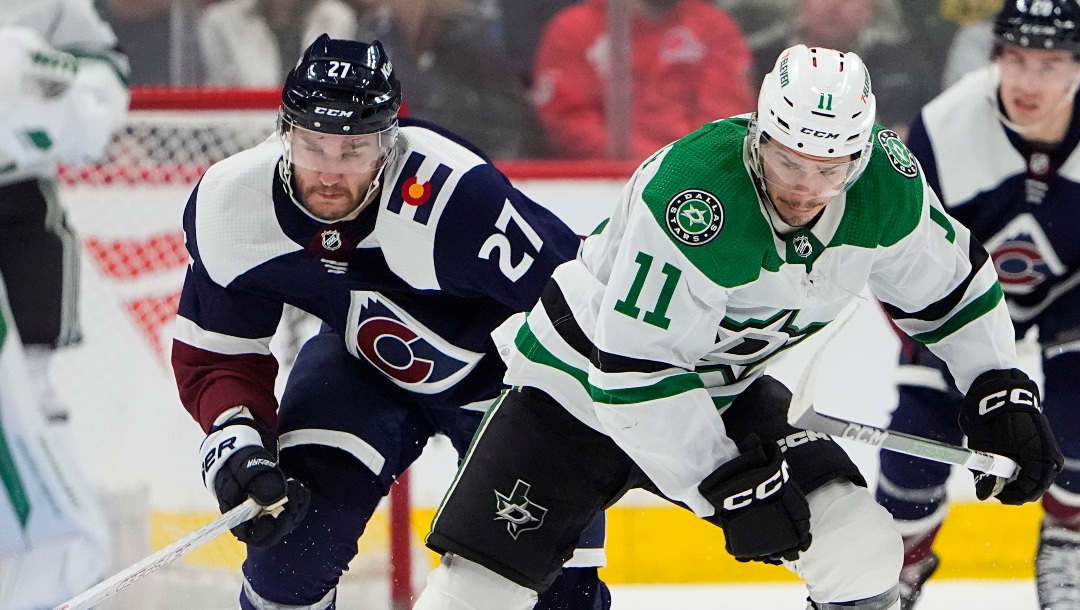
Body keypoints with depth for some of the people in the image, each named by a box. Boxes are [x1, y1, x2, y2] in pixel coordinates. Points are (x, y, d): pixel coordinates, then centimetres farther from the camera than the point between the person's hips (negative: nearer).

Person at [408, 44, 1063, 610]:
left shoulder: (888, 185, -17)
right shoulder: (693, 193, -37)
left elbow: (952, 284, 5)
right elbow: (634, 371, -33)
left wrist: (1002, 391, -3)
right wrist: (727, 484, -31)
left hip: (725, 389, 5)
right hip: (585, 377, -5)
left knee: (861, 550, -12)